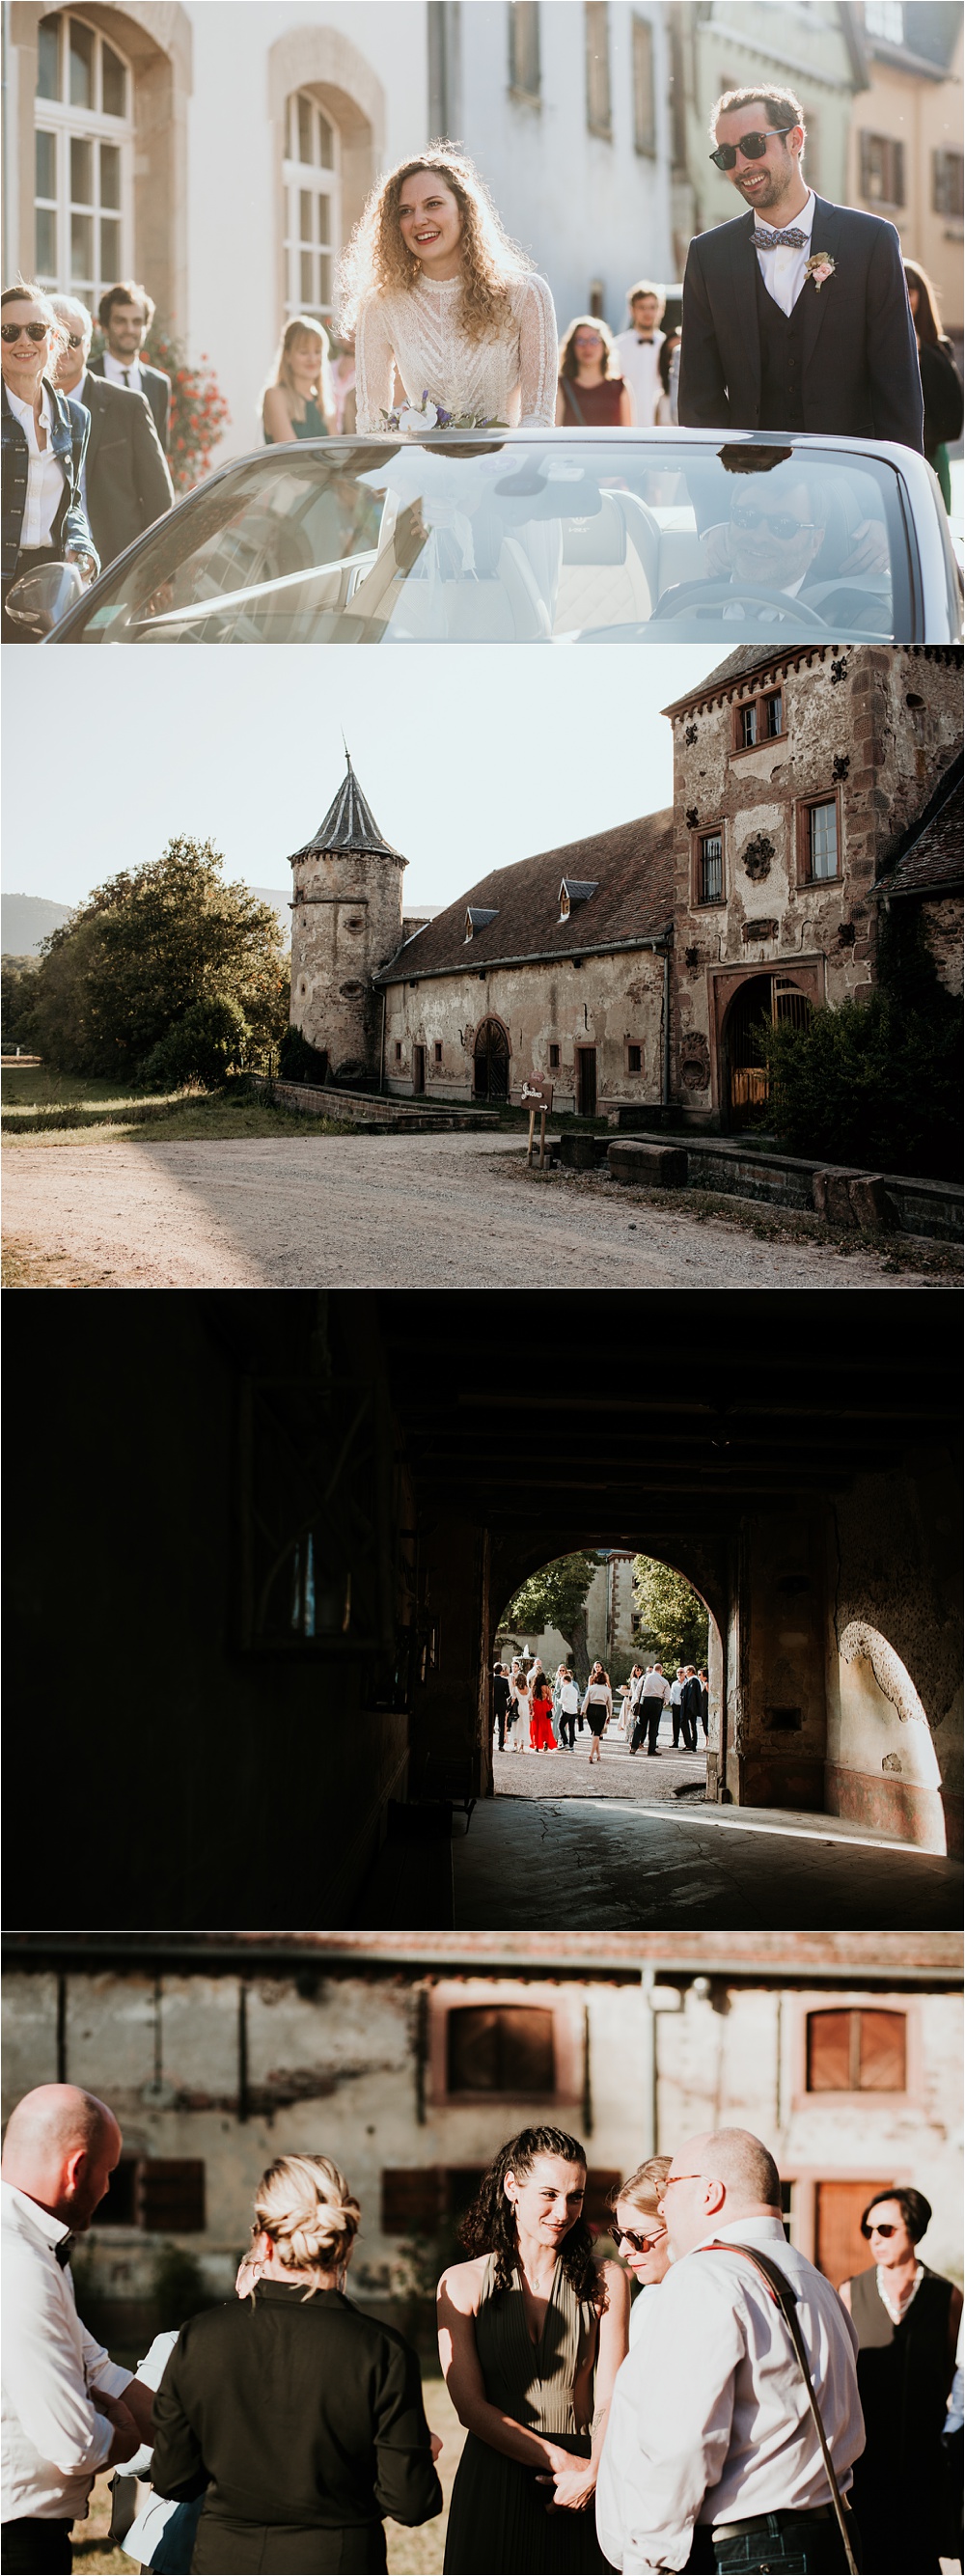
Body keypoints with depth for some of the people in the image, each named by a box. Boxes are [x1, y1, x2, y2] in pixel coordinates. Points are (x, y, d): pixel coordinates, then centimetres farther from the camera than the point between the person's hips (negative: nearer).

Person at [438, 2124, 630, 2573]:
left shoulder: (605, 2282, 3)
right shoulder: (462, 2283, 0)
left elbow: (609, 2400, -4)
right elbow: (470, 2406, -5)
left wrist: (592, 2473, -22)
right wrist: (561, 2461, -14)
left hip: (581, 2499, 0)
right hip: (491, 2482, 0)